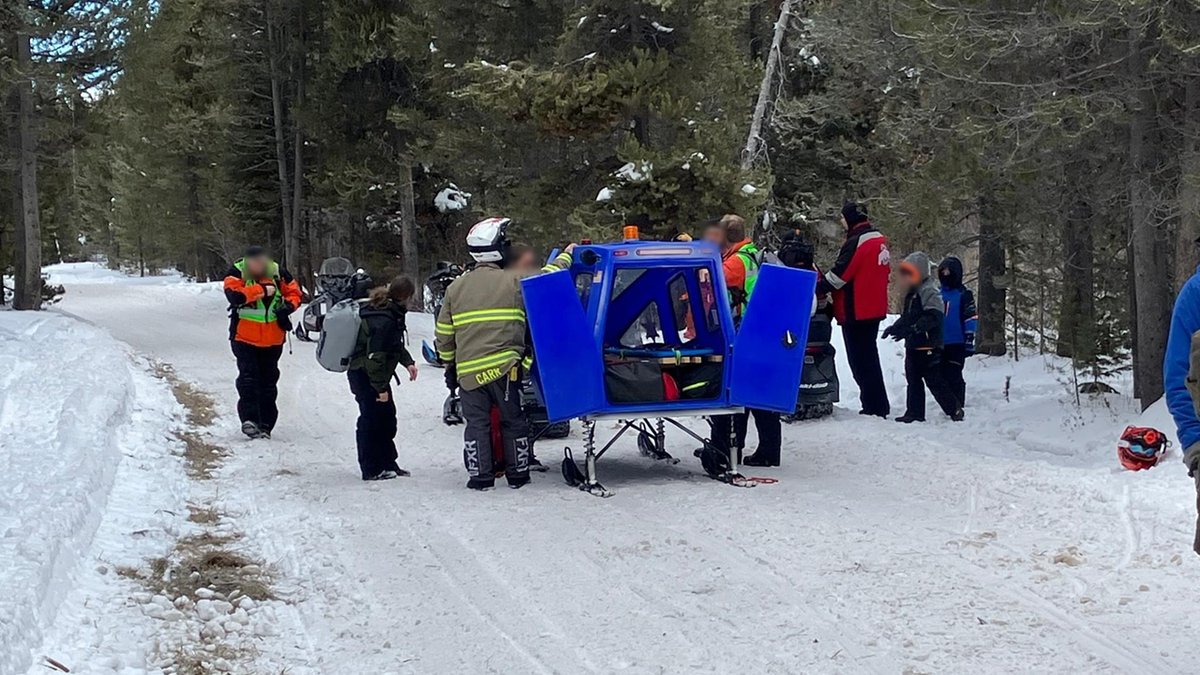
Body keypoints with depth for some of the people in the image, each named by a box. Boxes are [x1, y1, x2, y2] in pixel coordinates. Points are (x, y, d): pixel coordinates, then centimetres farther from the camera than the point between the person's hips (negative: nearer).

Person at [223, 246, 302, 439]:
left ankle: (265, 423, 15)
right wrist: (262, 290, -25)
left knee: (269, 380, 8)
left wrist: (288, 306, -11)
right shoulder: (236, 273, -10)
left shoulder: (277, 273, -1)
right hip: (244, 337, -3)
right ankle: (249, 418, -16)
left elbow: (294, 292, 10)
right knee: (248, 376, -14)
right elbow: (234, 294, -27)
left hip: (272, 339, 3)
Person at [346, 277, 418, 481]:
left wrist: (408, 362, 8)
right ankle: (371, 470, 5)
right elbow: (375, 357, -26)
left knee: (387, 418, 14)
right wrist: (381, 387, -21)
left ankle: (388, 464, 24)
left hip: (375, 374, 10)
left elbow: (395, 344, 20)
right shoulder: (384, 321, -27)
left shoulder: (391, 313, 5)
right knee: (372, 420, -3)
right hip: (365, 376, -10)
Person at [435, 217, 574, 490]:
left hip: (467, 370, 3)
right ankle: (517, 474, 16)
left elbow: (444, 334, 11)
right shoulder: (514, 281, -5)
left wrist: (449, 364, 24)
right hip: (503, 367, -2)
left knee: (476, 423, 9)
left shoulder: (455, 288, 8)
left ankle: (480, 476, 6)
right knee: (513, 421, 10)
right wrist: (565, 256, 23)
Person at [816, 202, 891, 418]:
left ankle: (874, 406, -4)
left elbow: (838, 275, -20)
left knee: (860, 360, -4)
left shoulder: (856, 242, -18)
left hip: (856, 311, -9)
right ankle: (879, 406, 22)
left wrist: (816, 289, -12)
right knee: (869, 357, 17)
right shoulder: (879, 240, 10)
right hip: (874, 309, 9)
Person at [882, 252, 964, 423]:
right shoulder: (911, 294, 16)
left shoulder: (928, 291, -14)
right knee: (913, 379, 10)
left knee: (934, 380, -6)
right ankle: (915, 412, 15)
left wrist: (912, 329, -31)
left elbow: (933, 316, -25)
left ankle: (954, 409, 4)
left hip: (927, 345, -10)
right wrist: (894, 327, 12)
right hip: (913, 345, 10)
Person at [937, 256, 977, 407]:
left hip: (957, 343, -6)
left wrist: (969, 339, -13)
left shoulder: (964, 294, -4)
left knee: (954, 376, -9)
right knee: (942, 376, 9)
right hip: (940, 343, 6)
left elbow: (971, 318, -8)